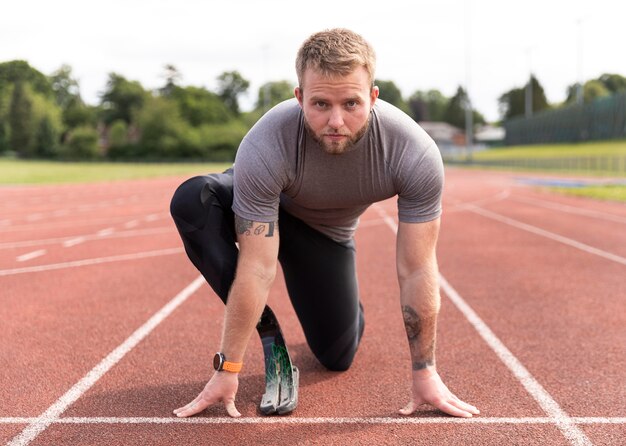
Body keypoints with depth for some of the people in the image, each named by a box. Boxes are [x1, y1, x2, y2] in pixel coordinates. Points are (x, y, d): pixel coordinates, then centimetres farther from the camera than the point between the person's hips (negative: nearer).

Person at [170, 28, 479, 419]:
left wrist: (425, 374, -22)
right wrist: (228, 371, -30)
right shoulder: (264, 149, -40)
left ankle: (348, 303, 39)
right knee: (192, 200, -34)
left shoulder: (416, 155, -36)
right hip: (264, 206, -1)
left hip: (329, 232, 2)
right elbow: (258, 269, -35)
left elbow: (417, 270, -28)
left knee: (338, 357, 3)